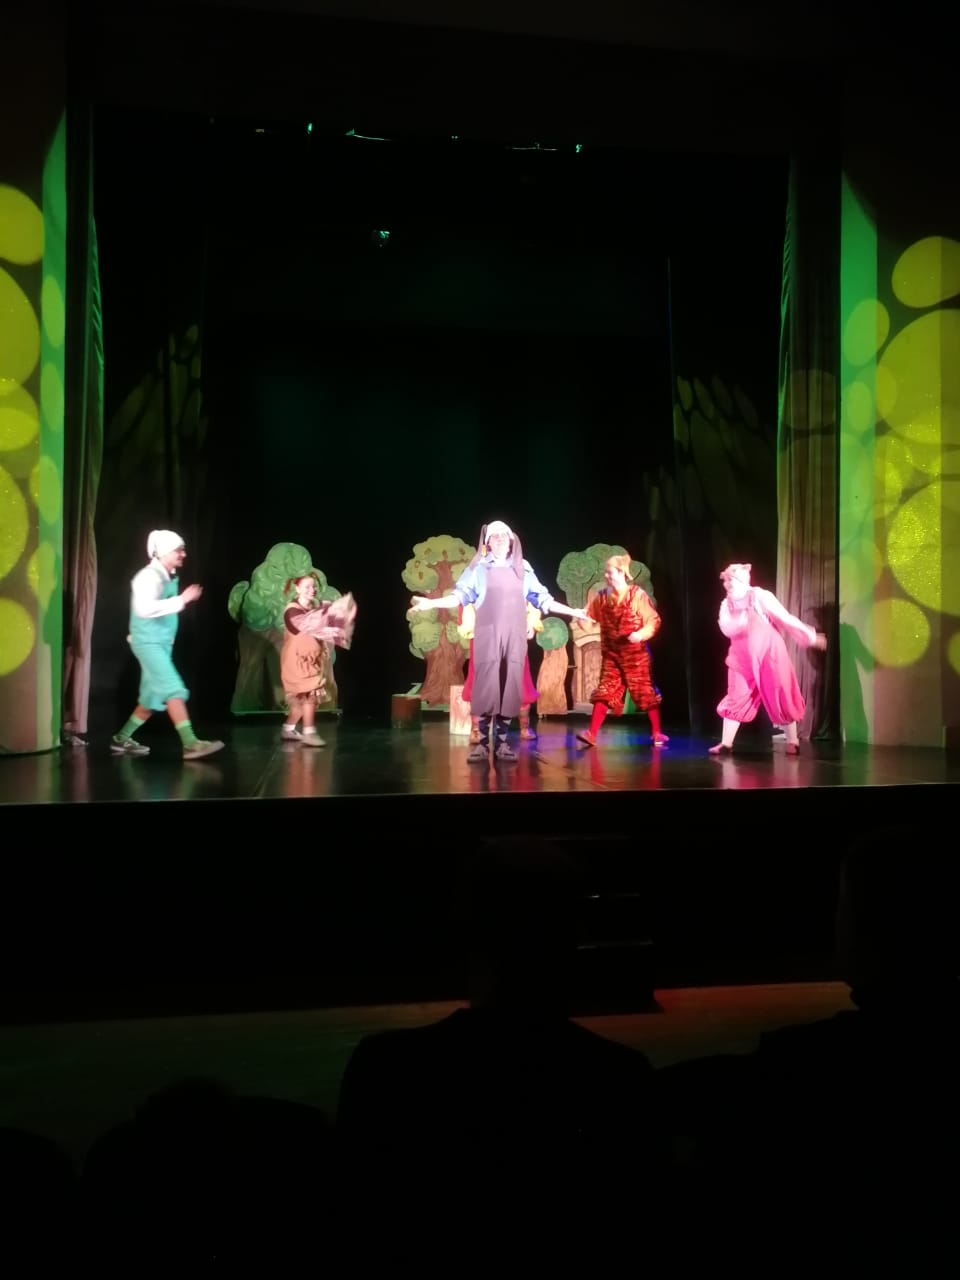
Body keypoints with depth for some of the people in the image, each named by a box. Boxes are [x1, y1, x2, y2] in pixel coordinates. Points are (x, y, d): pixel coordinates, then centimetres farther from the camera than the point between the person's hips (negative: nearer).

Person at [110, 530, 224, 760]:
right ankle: (190, 743, -23)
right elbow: (146, 608, -31)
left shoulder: (169, 577, 12)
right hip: (148, 642, -10)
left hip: (162, 643, 10)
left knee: (153, 697, 13)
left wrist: (183, 600, 10)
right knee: (174, 690, -18)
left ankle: (122, 738, 25)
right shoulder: (149, 576, -16)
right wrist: (182, 599, -29)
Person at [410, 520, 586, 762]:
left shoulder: (522, 568, 14)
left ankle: (502, 741, 4)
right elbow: (460, 595, -1)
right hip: (488, 635, -2)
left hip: (515, 636, 3)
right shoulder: (479, 568, 6)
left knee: (510, 687, -1)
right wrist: (431, 603, -15)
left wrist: (572, 611, 14)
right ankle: (483, 742, -3)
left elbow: (542, 598, 16)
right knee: (486, 686, -8)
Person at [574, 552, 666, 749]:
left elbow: (654, 621, -9)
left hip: (635, 654, -4)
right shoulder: (602, 596, 5)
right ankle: (592, 733, -3)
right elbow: (587, 614, 10)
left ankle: (657, 733, 14)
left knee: (645, 692, 3)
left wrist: (641, 634, -25)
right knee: (605, 691, 0)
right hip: (611, 654, 4)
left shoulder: (638, 595, -9)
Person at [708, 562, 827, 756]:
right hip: (743, 659, 4)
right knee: (735, 699, 1)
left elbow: (785, 618, -10)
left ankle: (793, 742, 15)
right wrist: (743, 620, -28)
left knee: (780, 698, 3)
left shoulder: (760, 597, -11)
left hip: (769, 655, -4)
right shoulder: (726, 605, 3)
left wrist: (810, 636, -9)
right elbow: (727, 629, -13)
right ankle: (726, 743, 5)